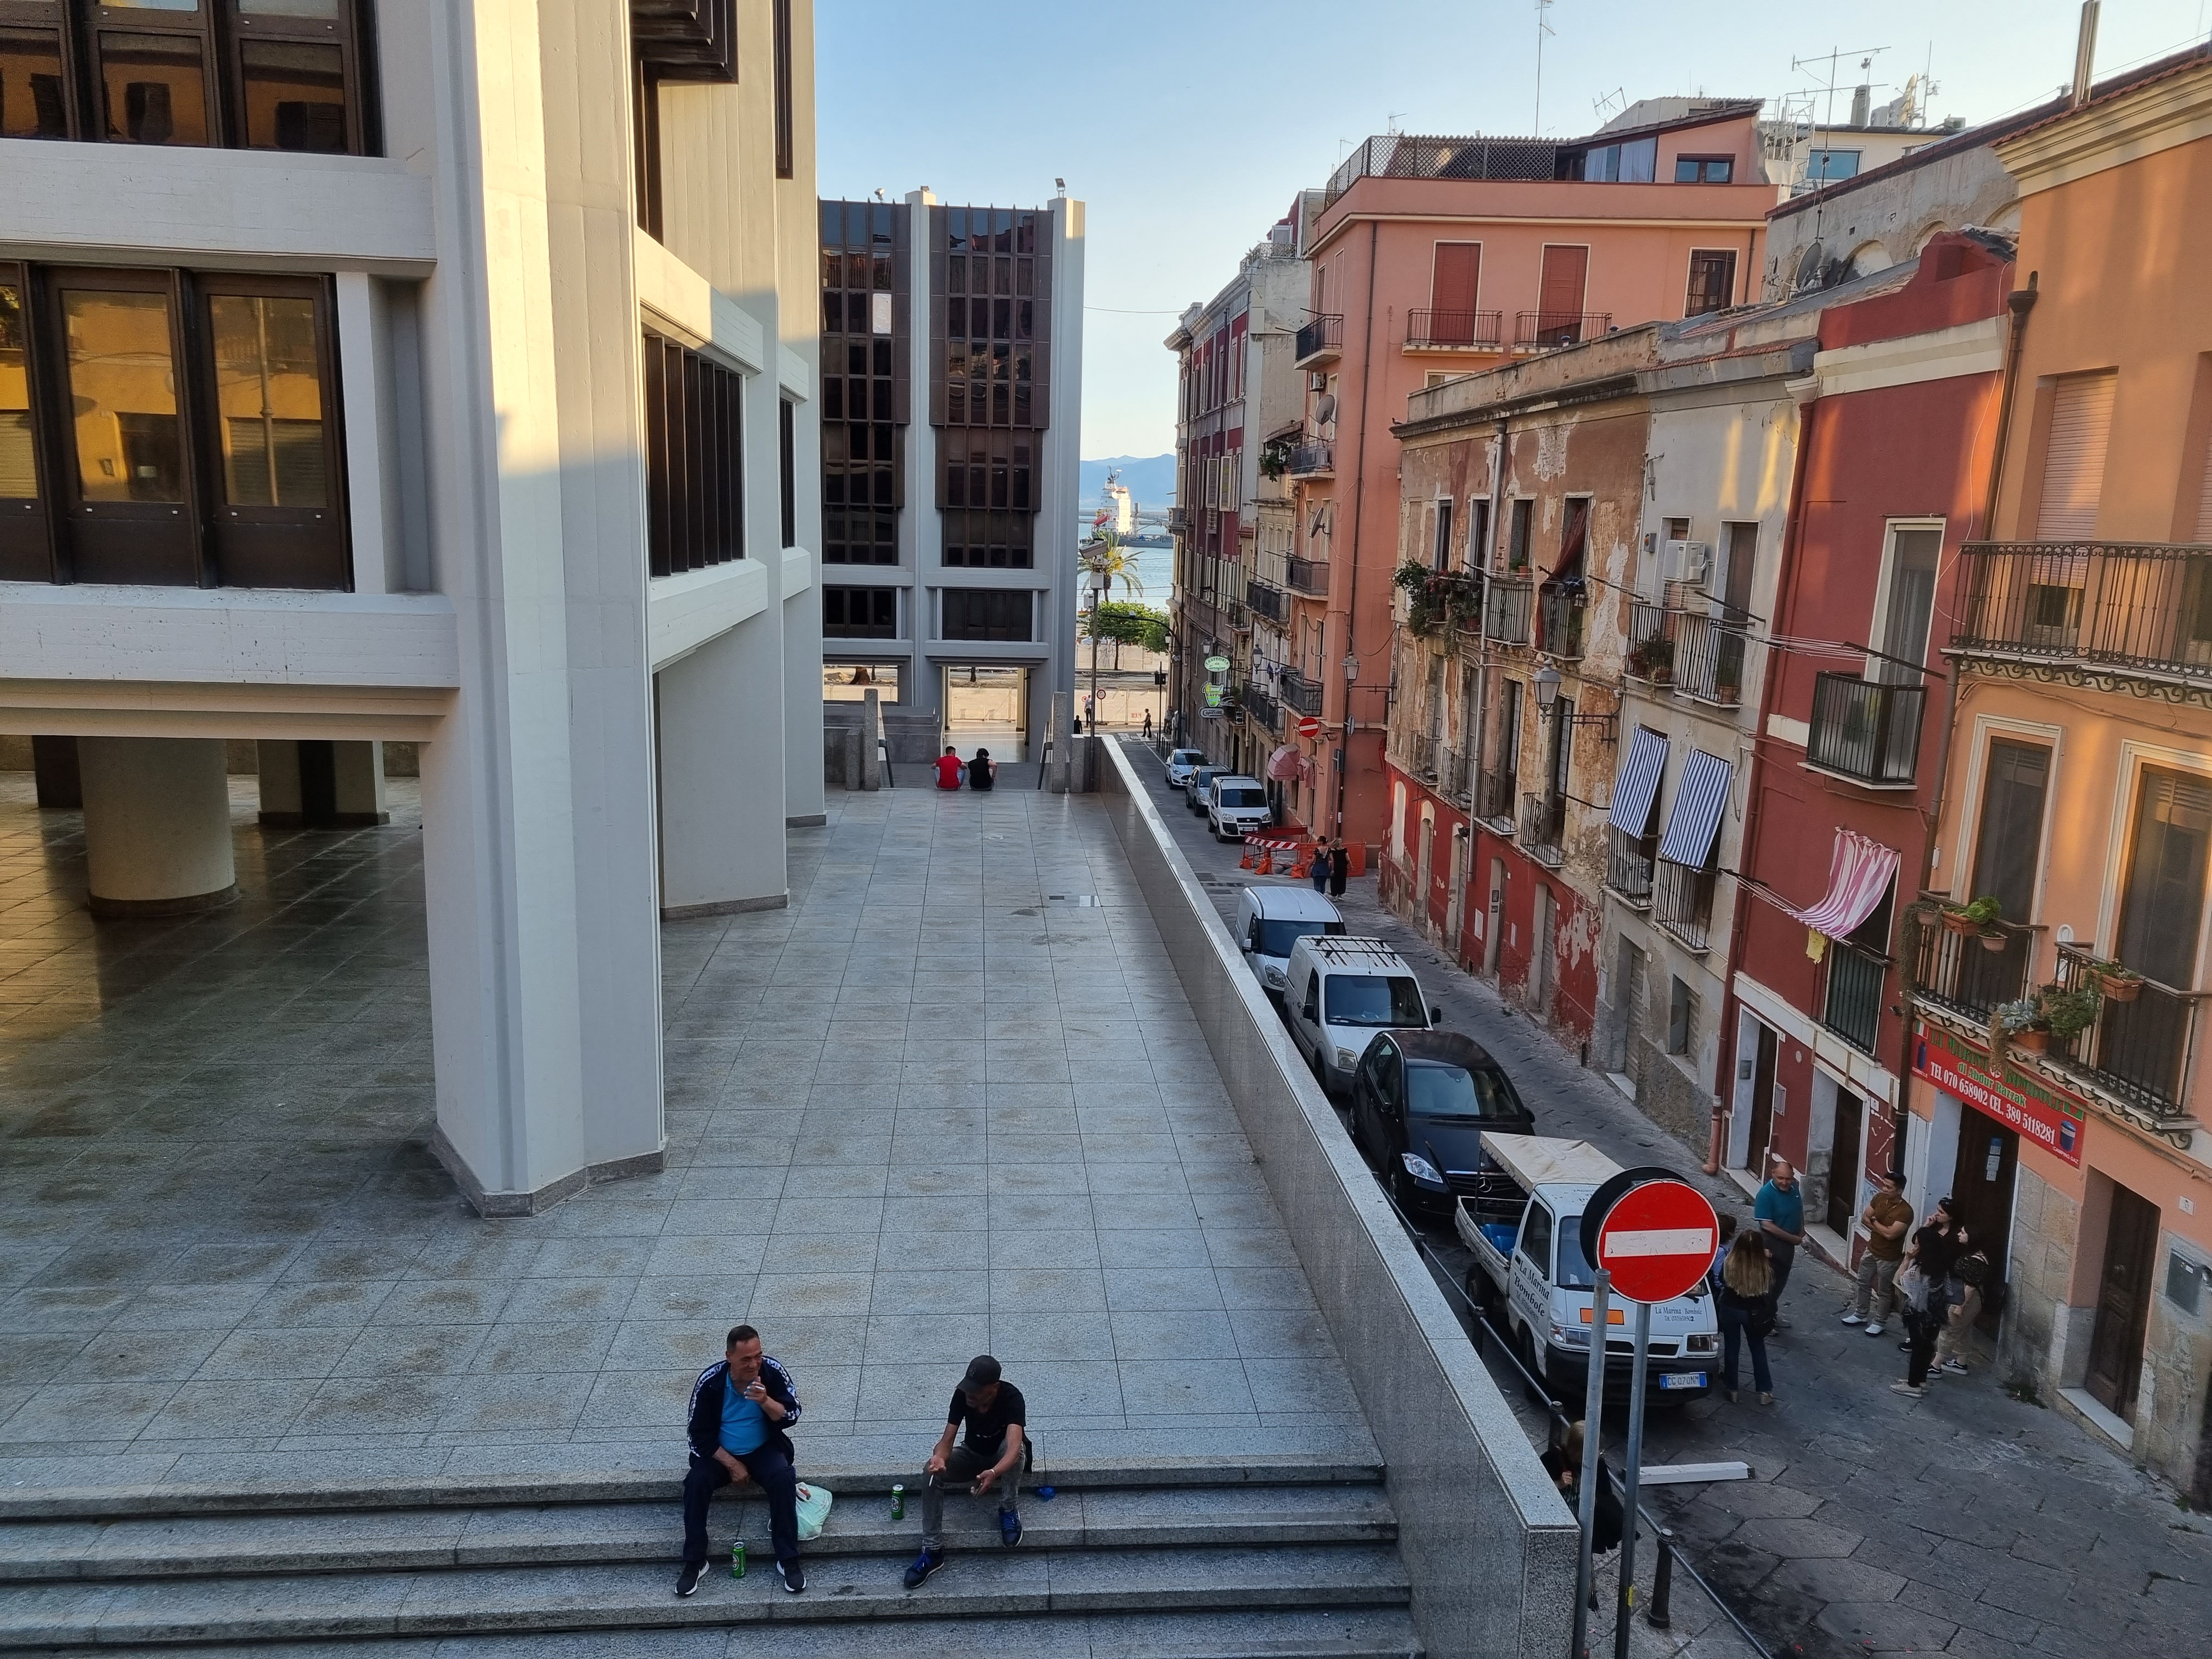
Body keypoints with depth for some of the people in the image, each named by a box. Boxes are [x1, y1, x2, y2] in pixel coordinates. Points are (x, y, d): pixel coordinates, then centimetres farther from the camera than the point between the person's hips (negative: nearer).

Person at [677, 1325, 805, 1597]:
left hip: (763, 1450, 0)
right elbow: (700, 1433, -9)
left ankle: (788, 1561, -20)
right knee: (695, 1482, -27)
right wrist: (732, 1464, -13)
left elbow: (790, 1416, -15)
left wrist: (765, 1401, -34)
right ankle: (694, 1563, -12)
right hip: (720, 1453, 1)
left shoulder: (773, 1371, -16)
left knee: (782, 1478, -30)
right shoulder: (710, 1381, -17)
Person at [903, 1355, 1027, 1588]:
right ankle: (933, 1550, -17)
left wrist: (994, 1473, -65)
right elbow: (947, 1440, -24)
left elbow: (1014, 1446, -46)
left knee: (1009, 1443, -39)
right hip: (974, 1455, 3)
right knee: (931, 1471, -25)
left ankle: (1009, 1510, -16)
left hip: (1004, 1459, -3)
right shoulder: (962, 1395, -23)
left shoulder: (1011, 1397, -33)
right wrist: (939, 1457, -48)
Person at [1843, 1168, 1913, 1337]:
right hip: (1871, 1250, 7)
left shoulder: (1905, 1212, -27)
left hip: (1889, 1258, -7)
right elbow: (1864, 1218, -1)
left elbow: (1890, 1234, -30)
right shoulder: (1879, 1198, -7)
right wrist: (1881, 1229, -16)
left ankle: (1878, 1322, 27)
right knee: (1864, 1283, 20)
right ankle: (1861, 1314, 37)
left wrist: (1875, 1222, -14)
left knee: (1884, 1292, 11)